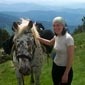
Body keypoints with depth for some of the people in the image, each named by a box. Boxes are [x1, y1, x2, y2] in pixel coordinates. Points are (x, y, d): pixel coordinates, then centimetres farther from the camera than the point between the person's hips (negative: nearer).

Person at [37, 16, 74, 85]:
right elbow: (50, 43, 23)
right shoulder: (56, 36, -1)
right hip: (55, 66, 7)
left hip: (65, 69, -7)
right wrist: (38, 38, 12)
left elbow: (71, 58, -21)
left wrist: (66, 74, -18)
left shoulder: (68, 38, -23)